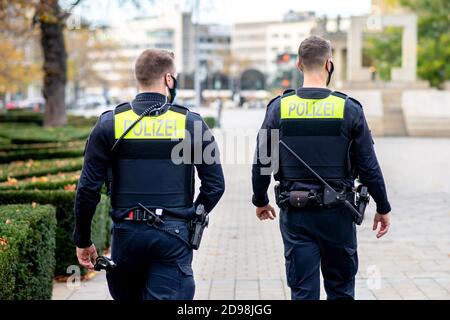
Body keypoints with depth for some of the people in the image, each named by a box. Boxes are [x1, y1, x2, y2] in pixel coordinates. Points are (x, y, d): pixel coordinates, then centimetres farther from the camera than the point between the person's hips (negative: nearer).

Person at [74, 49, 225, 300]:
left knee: (127, 296, 19)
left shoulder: (110, 123, -1)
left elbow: (89, 188, -3)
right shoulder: (191, 123, -2)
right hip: (174, 235, -1)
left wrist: (83, 240, 7)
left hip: (127, 233, 2)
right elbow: (215, 185, 1)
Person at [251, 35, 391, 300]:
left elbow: (262, 163, 1)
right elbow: (369, 167, -4)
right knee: (341, 288, 15)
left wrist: (260, 201, 17)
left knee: (303, 290, 6)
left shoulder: (279, 108, -3)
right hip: (338, 215, -1)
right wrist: (383, 208, 9)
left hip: (295, 215, 1)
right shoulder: (349, 109, -7)